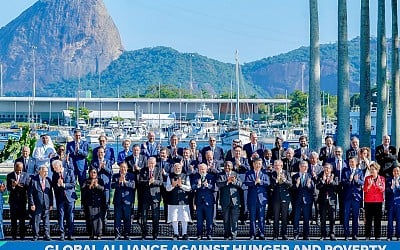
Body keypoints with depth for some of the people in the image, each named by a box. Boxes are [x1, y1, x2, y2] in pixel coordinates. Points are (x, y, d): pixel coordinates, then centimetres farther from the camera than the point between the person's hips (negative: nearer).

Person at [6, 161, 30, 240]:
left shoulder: (26, 175, 2)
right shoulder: (9, 176, 2)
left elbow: (27, 187, -5)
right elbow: (8, 188, -2)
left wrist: (20, 185, -22)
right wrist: (13, 186, -24)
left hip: (22, 199, 0)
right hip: (13, 199, 0)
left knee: (22, 218, 3)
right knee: (13, 219, 4)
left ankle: (22, 235, 8)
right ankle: (14, 235, 9)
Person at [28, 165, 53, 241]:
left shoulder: (48, 180, 9)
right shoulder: (34, 180, -4)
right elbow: (30, 193, -4)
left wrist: (51, 204, 8)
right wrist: (32, 204, -9)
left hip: (46, 205, 3)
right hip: (37, 205, -3)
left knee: (46, 221, 6)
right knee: (36, 221, 2)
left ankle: (47, 236, 13)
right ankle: (35, 236, 11)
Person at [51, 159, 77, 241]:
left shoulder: (70, 172, 0)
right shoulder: (55, 174, 6)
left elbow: (73, 183, -6)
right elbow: (53, 186, 4)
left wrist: (64, 185, -15)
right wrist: (58, 184, -16)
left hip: (70, 197, -1)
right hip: (60, 198, 1)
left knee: (70, 216, 3)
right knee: (61, 216, -1)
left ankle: (70, 234, 8)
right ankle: (62, 234, 4)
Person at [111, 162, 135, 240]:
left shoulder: (131, 176, 6)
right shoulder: (115, 176, 11)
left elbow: (133, 185, -8)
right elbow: (112, 186, -1)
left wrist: (125, 181, -19)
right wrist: (119, 181, -16)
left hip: (127, 200, -1)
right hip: (118, 200, 1)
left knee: (127, 218, 1)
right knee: (117, 218, 0)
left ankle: (126, 234, 9)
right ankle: (117, 234, 6)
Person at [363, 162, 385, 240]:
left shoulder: (382, 178, 5)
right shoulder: (367, 178, 4)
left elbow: (383, 190, -1)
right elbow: (365, 190, -2)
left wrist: (377, 185, -19)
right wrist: (370, 185, -20)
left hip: (378, 201, 0)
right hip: (368, 201, 0)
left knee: (378, 219, 1)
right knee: (368, 219, 1)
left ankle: (377, 236, 6)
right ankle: (367, 236, 5)